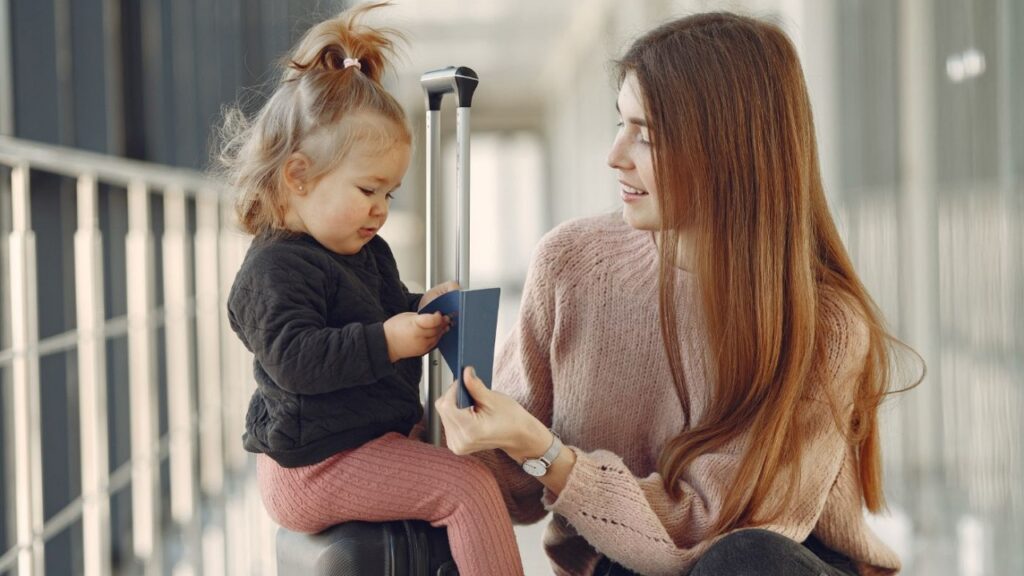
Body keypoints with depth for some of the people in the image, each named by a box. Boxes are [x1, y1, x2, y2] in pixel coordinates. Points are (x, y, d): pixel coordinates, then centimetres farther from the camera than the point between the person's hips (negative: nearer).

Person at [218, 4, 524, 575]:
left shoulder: (366, 254, 13)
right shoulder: (275, 270, -19)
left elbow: (390, 311, 26)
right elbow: (295, 359, -28)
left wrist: (423, 310, 3)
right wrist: (385, 343, -31)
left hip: (372, 433, 11)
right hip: (314, 465, -11)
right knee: (467, 486, -18)